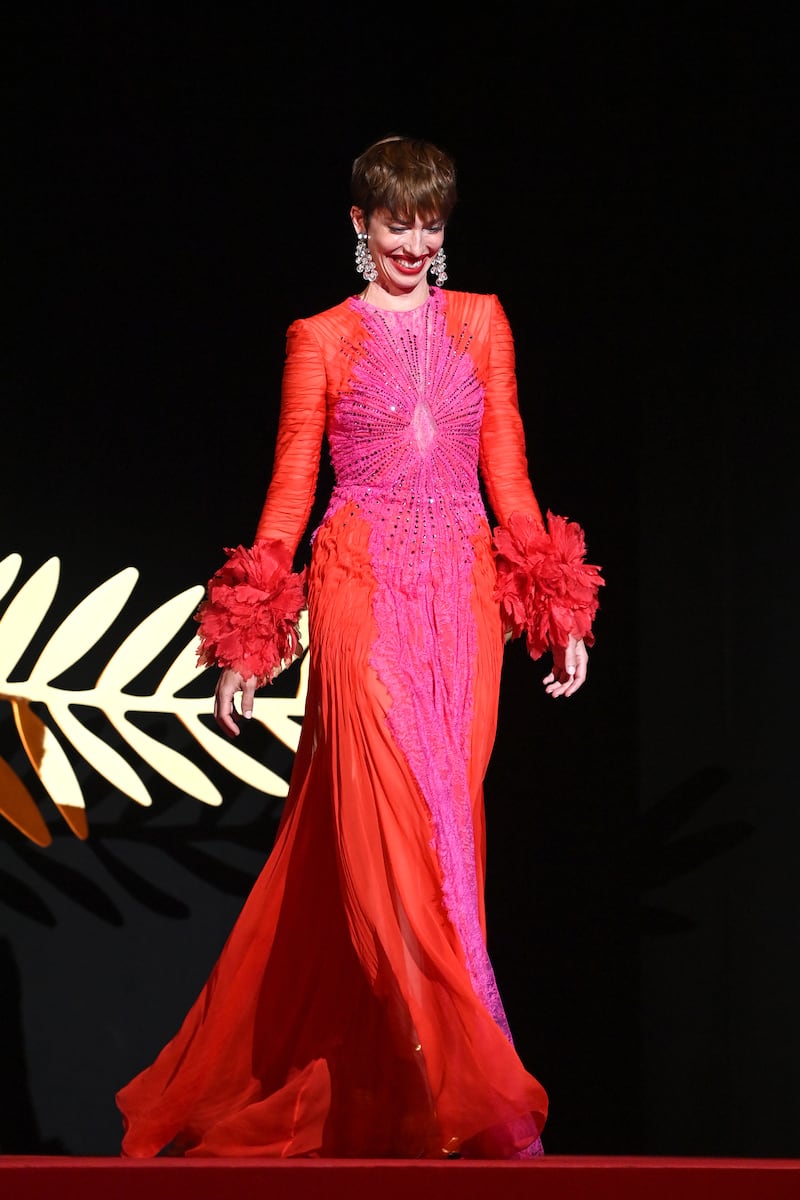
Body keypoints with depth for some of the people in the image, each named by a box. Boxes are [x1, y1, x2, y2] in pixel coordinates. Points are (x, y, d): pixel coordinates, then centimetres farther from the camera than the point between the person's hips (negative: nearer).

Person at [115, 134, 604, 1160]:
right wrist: (243, 647, 1)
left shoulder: (481, 324, 15)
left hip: (464, 596, 3)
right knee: (392, 826, -15)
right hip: (365, 593, -3)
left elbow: (507, 471, 14)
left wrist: (559, 613, 7)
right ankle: (475, 1106, -17)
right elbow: (290, 489, 6)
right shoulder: (323, 341, 7)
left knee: (441, 823, -1)